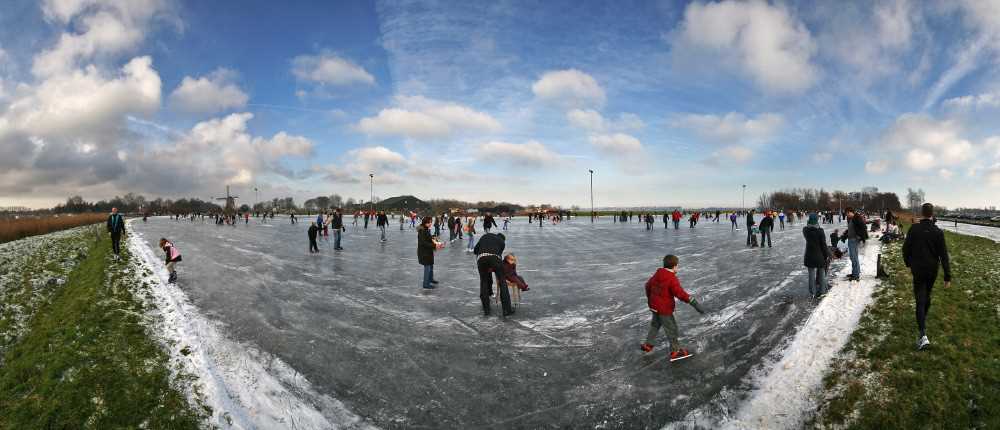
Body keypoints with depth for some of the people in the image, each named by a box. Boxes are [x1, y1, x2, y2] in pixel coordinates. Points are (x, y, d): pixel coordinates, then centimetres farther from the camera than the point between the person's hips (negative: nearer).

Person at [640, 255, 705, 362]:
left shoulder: (657, 274, 1)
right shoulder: (672, 279, -23)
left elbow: (648, 285, 15)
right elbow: (680, 293, -32)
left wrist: (649, 298, 32)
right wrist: (694, 303, -33)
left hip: (654, 305, 8)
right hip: (664, 309, -8)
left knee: (655, 324, 26)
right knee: (671, 328, 7)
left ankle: (648, 345, 36)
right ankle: (675, 351, 17)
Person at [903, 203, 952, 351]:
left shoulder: (914, 229, -9)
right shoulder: (938, 232, -7)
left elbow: (906, 248, -2)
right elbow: (944, 255, -7)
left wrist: (908, 263, 17)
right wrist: (947, 276, -4)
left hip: (918, 270, -2)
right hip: (932, 271, 2)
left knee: (920, 301, -5)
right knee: (927, 296, 23)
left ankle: (923, 335, -17)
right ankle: (923, 321, 43)